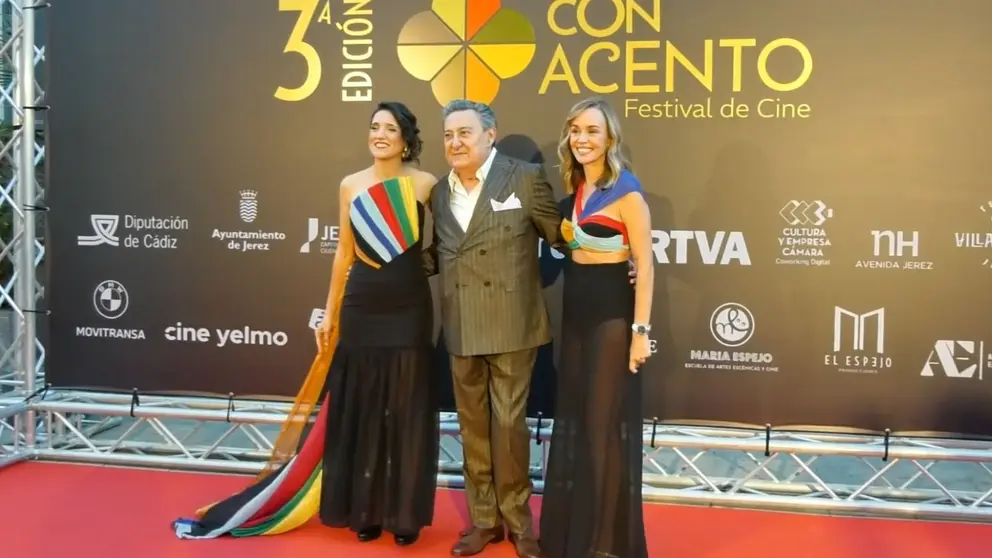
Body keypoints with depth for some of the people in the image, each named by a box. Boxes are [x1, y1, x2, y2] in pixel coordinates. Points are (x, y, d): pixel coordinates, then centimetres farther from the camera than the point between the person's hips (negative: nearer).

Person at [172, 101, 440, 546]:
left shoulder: (425, 185, -2)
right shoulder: (351, 186, 6)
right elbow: (344, 253, 11)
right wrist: (329, 313, 12)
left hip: (409, 310, -2)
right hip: (361, 308, 3)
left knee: (406, 410, 3)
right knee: (359, 409, 8)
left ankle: (405, 512, 16)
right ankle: (365, 509, 21)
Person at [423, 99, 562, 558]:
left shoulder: (525, 177, -4)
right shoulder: (440, 192, 12)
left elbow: (561, 235, -1)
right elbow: (438, 257, 15)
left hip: (511, 324, -5)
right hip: (460, 328, 5)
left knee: (509, 423, 2)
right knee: (473, 425, 12)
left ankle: (516, 518, 21)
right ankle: (484, 518, 26)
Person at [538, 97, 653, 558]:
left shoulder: (626, 192, -12)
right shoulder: (574, 190, 10)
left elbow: (644, 264, -14)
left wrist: (640, 330, -17)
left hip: (612, 312, -7)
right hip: (574, 310, 8)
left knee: (605, 422, 2)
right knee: (572, 418, 14)